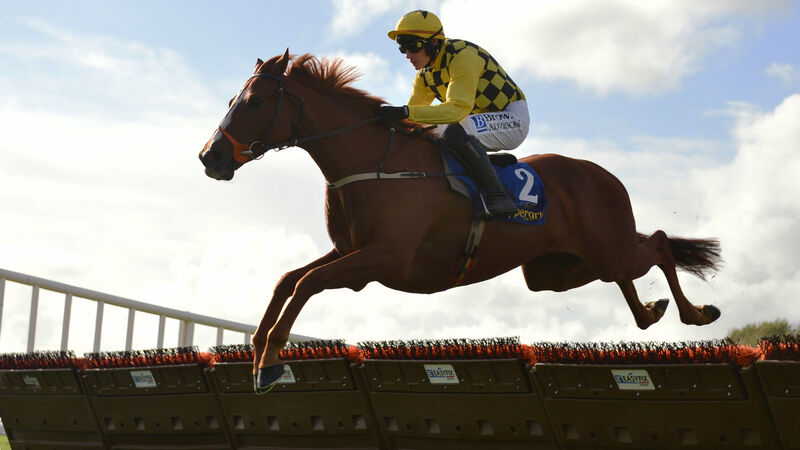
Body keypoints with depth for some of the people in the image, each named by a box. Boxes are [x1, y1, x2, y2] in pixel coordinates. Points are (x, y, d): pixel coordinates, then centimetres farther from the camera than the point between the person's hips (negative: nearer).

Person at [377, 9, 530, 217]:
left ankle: (497, 195, -30)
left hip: (513, 117, -9)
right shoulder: (425, 74, 3)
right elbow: (414, 110, 8)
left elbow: (458, 108, -34)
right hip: (482, 121, 9)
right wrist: (390, 121, -13)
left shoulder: (463, 55, -23)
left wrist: (404, 112, -41)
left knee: (456, 131, -35)